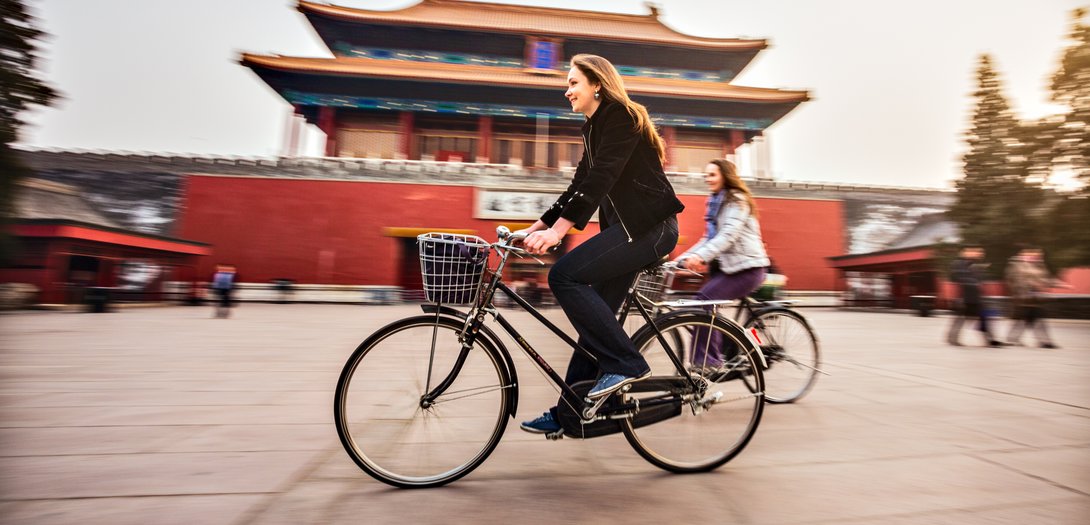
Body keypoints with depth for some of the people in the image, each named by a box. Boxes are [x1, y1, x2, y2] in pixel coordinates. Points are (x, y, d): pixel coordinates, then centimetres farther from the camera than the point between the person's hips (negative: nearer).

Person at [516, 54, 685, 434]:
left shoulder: (620, 117, -8)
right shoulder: (595, 128, 20)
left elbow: (600, 180, -22)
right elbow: (579, 187, 18)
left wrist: (557, 231, -30)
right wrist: (534, 228, 12)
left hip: (650, 227, -9)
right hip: (628, 228, 9)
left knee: (564, 275, -21)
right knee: (595, 317, 6)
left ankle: (626, 364, -11)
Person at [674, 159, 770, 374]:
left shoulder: (737, 201, -8)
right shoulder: (715, 202, 18)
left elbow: (728, 235, -24)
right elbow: (709, 238, 13)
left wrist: (700, 256, -38)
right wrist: (682, 258, 0)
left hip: (747, 267, -8)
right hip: (725, 265, 8)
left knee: (704, 299, -23)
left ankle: (706, 362, -16)